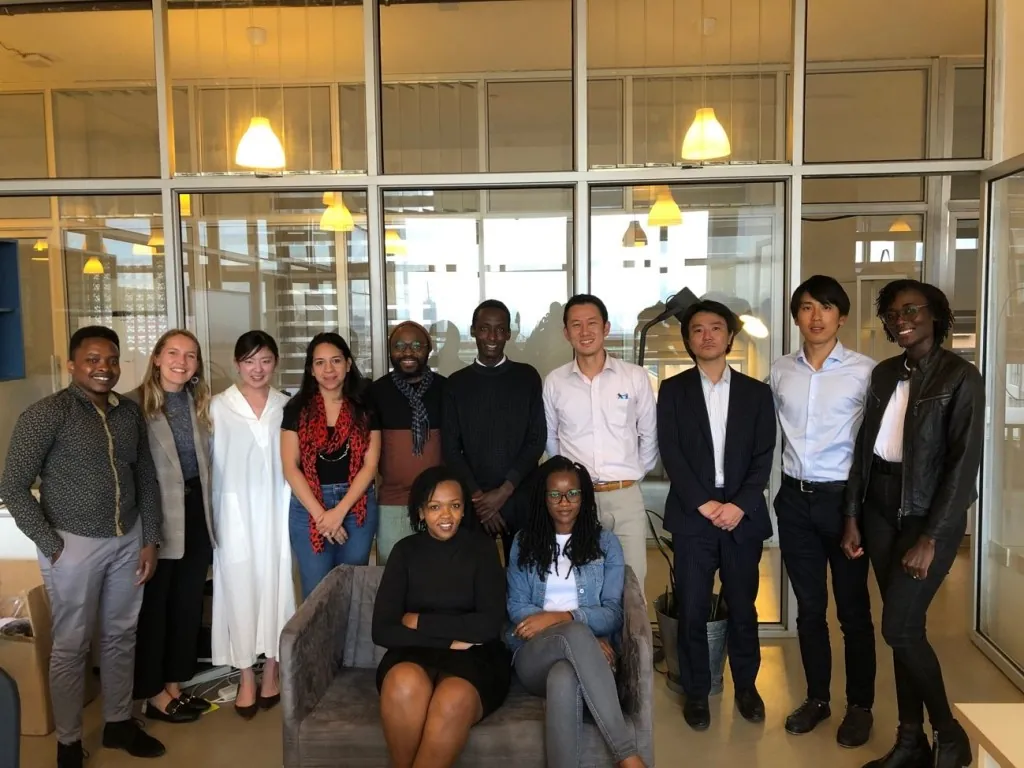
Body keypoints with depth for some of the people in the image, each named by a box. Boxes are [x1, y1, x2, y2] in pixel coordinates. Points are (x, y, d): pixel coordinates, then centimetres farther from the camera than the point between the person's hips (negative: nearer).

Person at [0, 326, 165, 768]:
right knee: (71, 645, 9)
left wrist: (150, 539, 5)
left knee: (121, 636, 17)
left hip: (127, 541, 5)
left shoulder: (130, 413, 3)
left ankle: (119, 722, 35)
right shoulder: (45, 415, -13)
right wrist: (50, 545, -12)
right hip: (74, 545, -5)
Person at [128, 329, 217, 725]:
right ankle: (154, 694, 22)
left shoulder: (200, 403, 8)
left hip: (196, 512, 6)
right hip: (156, 517, -6)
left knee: (188, 602, 14)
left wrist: (208, 510, 7)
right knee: (154, 605, 8)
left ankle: (175, 685, 30)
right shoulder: (135, 403, -11)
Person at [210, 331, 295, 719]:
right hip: (235, 512, -2)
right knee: (240, 591, 3)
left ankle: (271, 672, 22)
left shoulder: (287, 407, 5)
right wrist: (212, 513, -5)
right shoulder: (218, 407, -2)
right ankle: (246, 679, 16)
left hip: (277, 511, 2)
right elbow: (209, 461, -3)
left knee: (275, 587, 6)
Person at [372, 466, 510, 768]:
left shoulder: (481, 547, 3)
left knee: (454, 699, -36)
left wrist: (419, 622, -6)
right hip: (415, 654, 1)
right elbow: (382, 630, -2)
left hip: (474, 656, -1)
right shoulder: (406, 551, 6)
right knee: (405, 682, -35)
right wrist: (449, 639, -11)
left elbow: (489, 624, -7)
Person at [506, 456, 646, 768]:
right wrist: (586, 634, -12)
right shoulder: (524, 544, 14)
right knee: (575, 633, -39)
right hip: (535, 656, 1)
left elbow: (613, 613, 3)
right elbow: (517, 608, 3)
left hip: (584, 655, 0)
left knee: (564, 680, -41)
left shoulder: (605, 543, 12)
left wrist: (559, 617, -17)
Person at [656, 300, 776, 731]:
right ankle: (696, 692, 18)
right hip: (692, 514, -1)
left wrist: (739, 505, -11)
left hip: (743, 514, 1)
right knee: (692, 609, 3)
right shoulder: (673, 390, 4)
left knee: (742, 606, 11)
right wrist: (705, 504, -12)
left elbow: (764, 457, 1)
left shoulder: (756, 392, 8)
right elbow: (671, 454, -4)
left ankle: (746, 686, 29)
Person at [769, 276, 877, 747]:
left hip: (843, 497, -3)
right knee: (808, 607, 13)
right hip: (795, 499, 4)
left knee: (853, 608, 8)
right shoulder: (780, 372, 5)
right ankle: (817, 697, 29)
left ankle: (860, 705, 24)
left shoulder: (865, 371, -7)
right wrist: (786, 488, 12)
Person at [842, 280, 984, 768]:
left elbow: (964, 462, -13)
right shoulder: (884, 373, 8)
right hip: (881, 507, 5)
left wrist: (930, 538, -16)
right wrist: (852, 516, 4)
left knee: (899, 628, -8)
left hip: (930, 512, -5)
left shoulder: (960, 376, -9)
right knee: (904, 628, 10)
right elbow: (864, 445, 9)